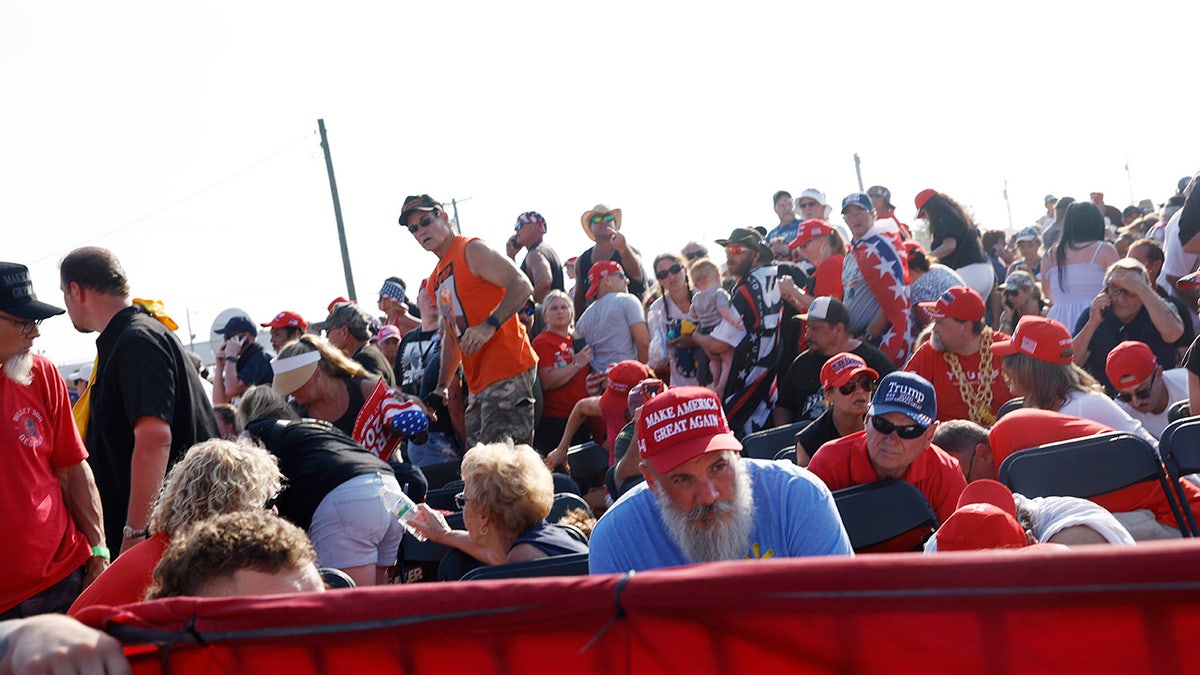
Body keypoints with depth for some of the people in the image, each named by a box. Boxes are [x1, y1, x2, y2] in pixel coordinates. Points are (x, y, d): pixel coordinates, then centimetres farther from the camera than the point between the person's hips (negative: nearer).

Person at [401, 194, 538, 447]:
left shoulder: (472, 251, -4)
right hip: (478, 384, 9)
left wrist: (489, 326, -28)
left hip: (507, 372, -9)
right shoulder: (435, 283, 21)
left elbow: (522, 285, -16)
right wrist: (442, 385, 20)